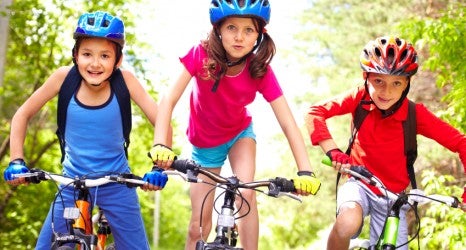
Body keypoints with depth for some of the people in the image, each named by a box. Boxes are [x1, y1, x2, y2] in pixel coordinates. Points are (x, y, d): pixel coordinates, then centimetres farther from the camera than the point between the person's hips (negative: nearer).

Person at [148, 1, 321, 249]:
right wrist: (160, 145, -48)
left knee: (246, 194, -26)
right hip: (204, 143, 0)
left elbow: (288, 124, -28)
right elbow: (169, 100, -32)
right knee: (199, 224, 1)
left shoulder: (261, 71, -26)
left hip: (240, 134, 0)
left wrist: (305, 171, -41)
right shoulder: (201, 55, -28)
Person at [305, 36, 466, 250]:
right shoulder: (360, 99, -13)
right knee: (348, 223, -34)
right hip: (360, 185, -1)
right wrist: (332, 151, -29)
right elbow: (315, 113, -16)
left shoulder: (415, 114, -16)